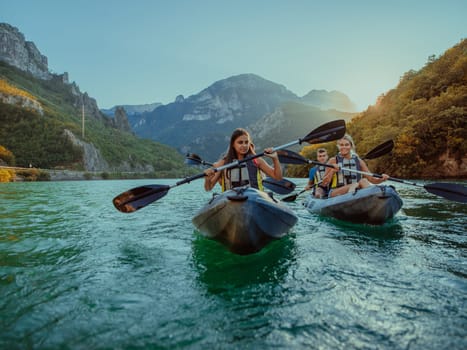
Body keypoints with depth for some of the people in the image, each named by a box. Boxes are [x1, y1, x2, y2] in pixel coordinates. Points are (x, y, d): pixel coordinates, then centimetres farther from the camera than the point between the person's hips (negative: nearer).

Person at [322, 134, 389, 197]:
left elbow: (371, 179, 10)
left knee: (364, 181, -27)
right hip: (336, 193, -3)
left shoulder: (359, 161, 12)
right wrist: (332, 171, -13)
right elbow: (324, 183, 2)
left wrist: (381, 179, -9)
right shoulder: (333, 161, 5)